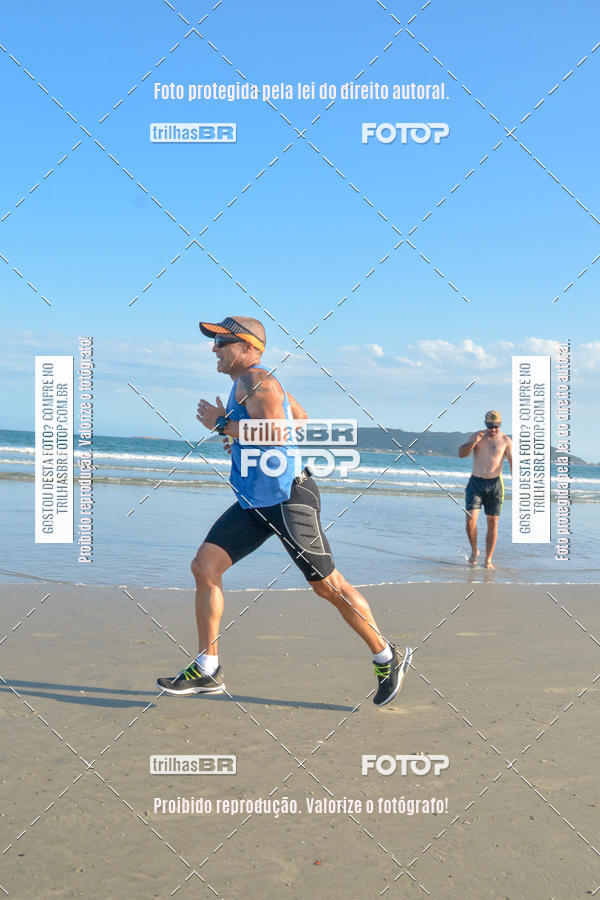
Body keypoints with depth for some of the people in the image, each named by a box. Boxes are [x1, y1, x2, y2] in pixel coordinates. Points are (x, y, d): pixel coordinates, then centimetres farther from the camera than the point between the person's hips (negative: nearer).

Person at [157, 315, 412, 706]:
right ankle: (207, 670, 6)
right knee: (204, 566, -1)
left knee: (329, 586, -2)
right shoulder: (248, 382, 17)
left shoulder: (257, 380, -13)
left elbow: (276, 432, -29)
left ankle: (388, 658, 16)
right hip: (254, 503, 10)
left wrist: (222, 424, -17)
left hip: (289, 499, -10)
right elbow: (301, 417, 29)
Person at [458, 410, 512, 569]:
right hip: (476, 483, 0)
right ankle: (474, 550, 13)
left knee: (493, 524, 1)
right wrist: (474, 442, -18)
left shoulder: (506, 440, 3)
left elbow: (513, 462, -1)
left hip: (495, 484, 0)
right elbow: (461, 453, -1)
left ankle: (488, 560, 11)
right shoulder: (477, 436, 5)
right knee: (471, 520, -12)